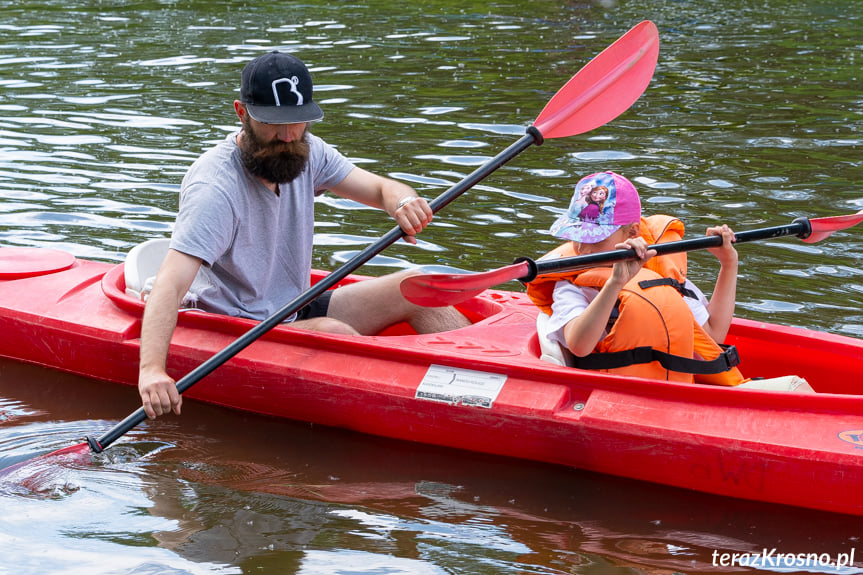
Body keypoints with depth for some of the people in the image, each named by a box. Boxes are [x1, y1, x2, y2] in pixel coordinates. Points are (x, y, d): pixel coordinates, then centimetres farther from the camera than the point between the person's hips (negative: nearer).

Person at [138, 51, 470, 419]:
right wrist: (151, 370, -52)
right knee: (333, 333, -33)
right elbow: (170, 285, -36)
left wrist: (402, 202, -28)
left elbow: (381, 189, -1)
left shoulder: (303, 152, -2)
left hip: (298, 310, 8)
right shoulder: (215, 188, -26)